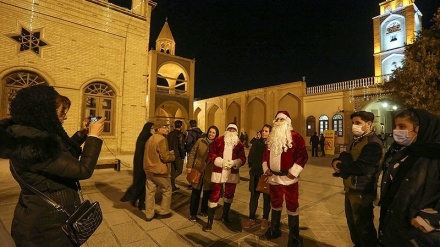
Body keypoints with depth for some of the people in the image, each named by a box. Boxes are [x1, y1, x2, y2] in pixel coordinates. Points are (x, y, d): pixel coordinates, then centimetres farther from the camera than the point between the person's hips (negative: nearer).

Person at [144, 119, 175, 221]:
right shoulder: (162, 139, -19)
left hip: (149, 169, 8)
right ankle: (163, 212, 21)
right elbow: (165, 157, -24)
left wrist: (168, 153, 12)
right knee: (167, 190, 11)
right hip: (160, 171, -8)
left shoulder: (150, 139, 10)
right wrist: (172, 156, -3)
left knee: (150, 192, 14)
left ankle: (149, 214, 25)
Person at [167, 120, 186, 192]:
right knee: (179, 170, 6)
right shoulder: (180, 134, -13)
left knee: (173, 171, 15)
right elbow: (181, 146, -17)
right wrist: (183, 156, -8)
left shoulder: (169, 134, 7)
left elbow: (167, 144, 11)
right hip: (177, 155, -6)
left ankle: (173, 186, 21)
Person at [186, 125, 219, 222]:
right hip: (198, 170, -1)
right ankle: (193, 214, 24)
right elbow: (192, 153, 0)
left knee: (207, 193, 13)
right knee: (195, 193, 8)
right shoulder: (200, 141, -3)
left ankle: (204, 210, 36)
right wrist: (189, 166, -5)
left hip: (210, 173, 1)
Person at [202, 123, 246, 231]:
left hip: (232, 173, 3)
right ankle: (210, 221, 13)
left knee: (229, 195, 18)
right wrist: (221, 162, -17)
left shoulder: (239, 144, 3)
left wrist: (234, 162, -18)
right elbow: (211, 154, -3)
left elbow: (243, 159, 1)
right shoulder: (218, 140, -1)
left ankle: (225, 216, 40)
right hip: (218, 172, -2)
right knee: (214, 196, 1)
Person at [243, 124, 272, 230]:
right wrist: (252, 166, 1)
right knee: (254, 196, 8)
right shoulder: (256, 142, 5)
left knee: (267, 197, 11)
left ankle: (265, 219, 27)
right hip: (256, 174, 3)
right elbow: (250, 156, 8)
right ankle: (251, 218, 21)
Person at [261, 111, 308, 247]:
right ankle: (274, 230, 37)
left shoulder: (295, 136, -9)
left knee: (292, 206, 6)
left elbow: (303, 156, -14)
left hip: (288, 178, -6)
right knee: (275, 204, 19)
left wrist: (293, 172, -18)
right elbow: (266, 154, 15)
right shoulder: (271, 138, 10)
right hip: (273, 177, 6)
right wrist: (266, 168, 4)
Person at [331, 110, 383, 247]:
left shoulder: (373, 143, -20)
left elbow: (360, 168, -29)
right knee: (352, 222, 23)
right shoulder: (355, 140, 11)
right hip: (351, 189, 9)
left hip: (362, 192, -9)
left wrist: (340, 166, -14)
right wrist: (336, 161, -13)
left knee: (364, 226, 9)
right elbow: (345, 158, 11)